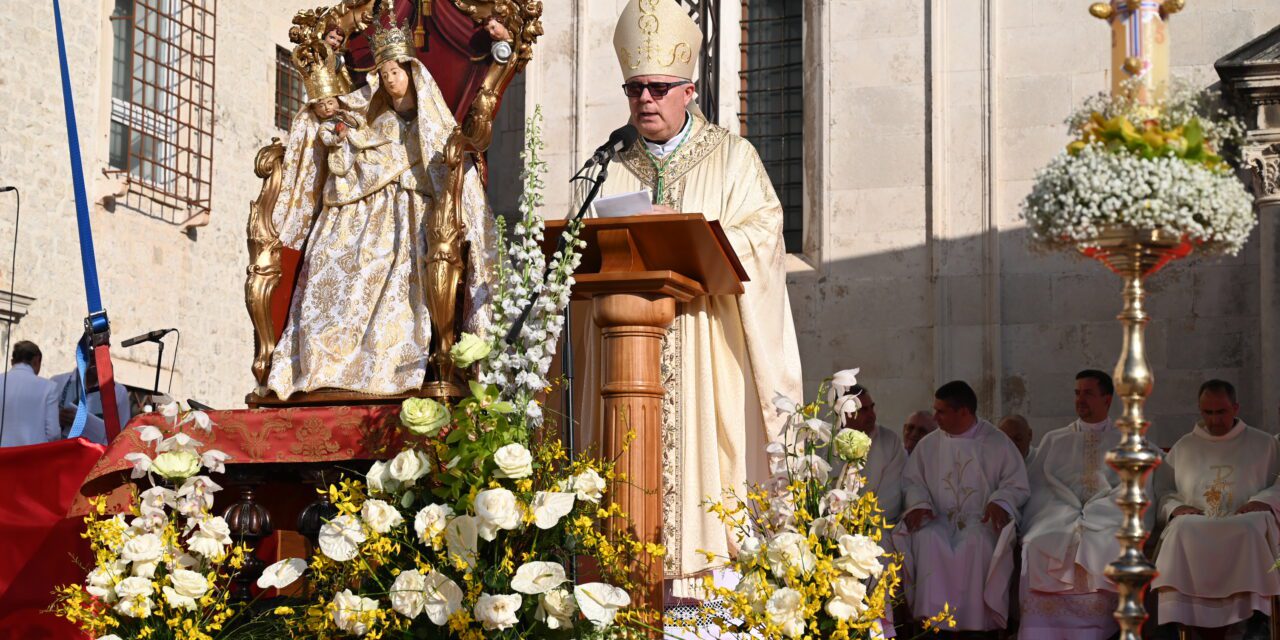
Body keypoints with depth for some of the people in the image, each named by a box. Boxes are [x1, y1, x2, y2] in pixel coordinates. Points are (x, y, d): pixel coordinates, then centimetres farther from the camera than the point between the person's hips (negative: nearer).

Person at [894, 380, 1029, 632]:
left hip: (981, 520, -2)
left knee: (977, 542, -37)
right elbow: (911, 481, 14)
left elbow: (1017, 484, 4)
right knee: (928, 539, -34)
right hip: (939, 520, 2)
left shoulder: (998, 443, 5)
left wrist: (1000, 502, -17)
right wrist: (918, 504, -8)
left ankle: (973, 623, -33)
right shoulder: (928, 445, 13)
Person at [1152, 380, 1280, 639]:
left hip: (1245, 527, -1)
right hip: (1195, 527, 1)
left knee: (1252, 529, -39)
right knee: (1181, 531, -36)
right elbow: (1161, 490, 20)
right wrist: (1175, 508, -2)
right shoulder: (1183, 447, 22)